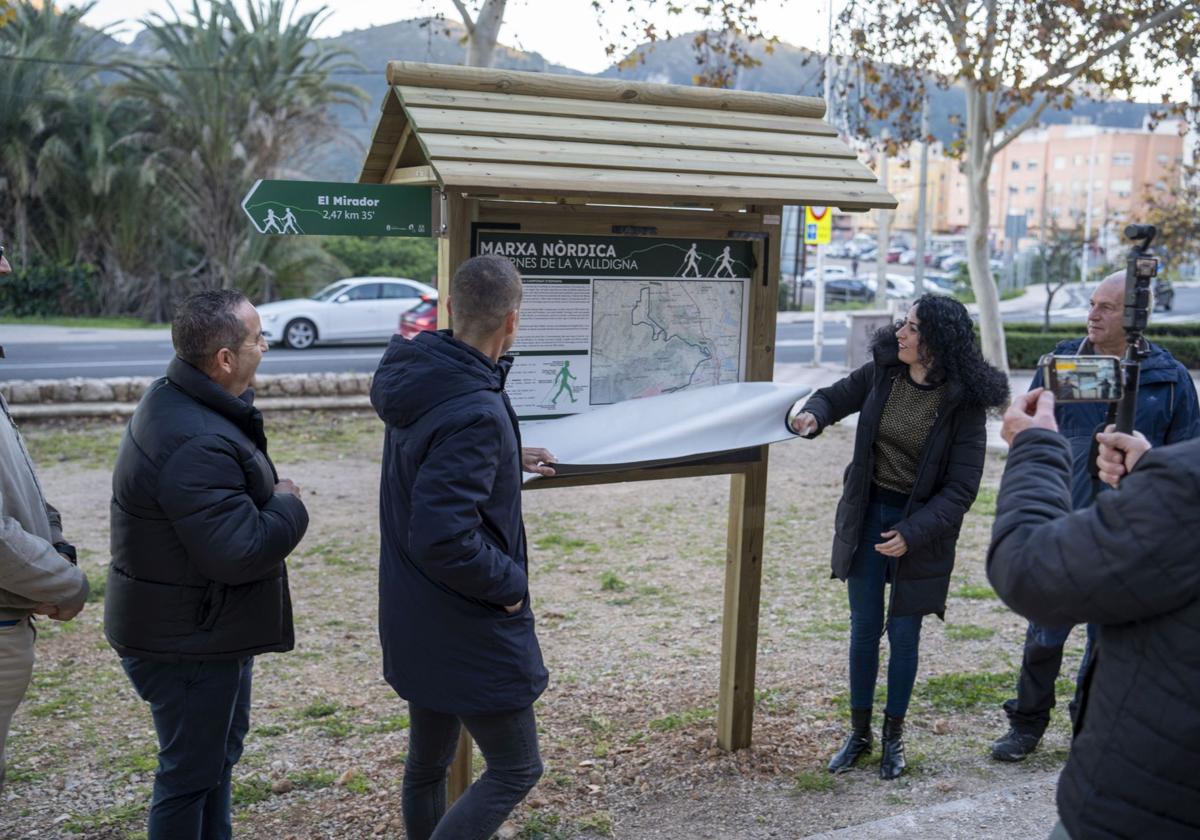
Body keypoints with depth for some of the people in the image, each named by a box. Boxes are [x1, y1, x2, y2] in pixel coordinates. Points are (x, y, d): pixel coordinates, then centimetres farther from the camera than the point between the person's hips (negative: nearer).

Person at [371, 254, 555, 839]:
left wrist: (507, 460, 22)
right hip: (470, 632, -9)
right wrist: (510, 582, -17)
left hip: (415, 619, 9)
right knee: (515, 771, 7)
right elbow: (443, 540, -32)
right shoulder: (476, 415, -29)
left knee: (427, 763, 22)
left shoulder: (422, 380, 0)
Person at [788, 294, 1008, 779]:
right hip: (868, 514, 3)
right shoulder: (883, 371, -6)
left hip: (921, 526, -3)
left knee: (903, 633, 8)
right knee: (863, 628, 10)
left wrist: (913, 533, -22)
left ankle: (894, 736, 28)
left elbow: (961, 488, -15)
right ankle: (859, 733, 25)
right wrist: (813, 415, -13)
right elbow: (838, 396, 10)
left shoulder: (963, 402, -16)